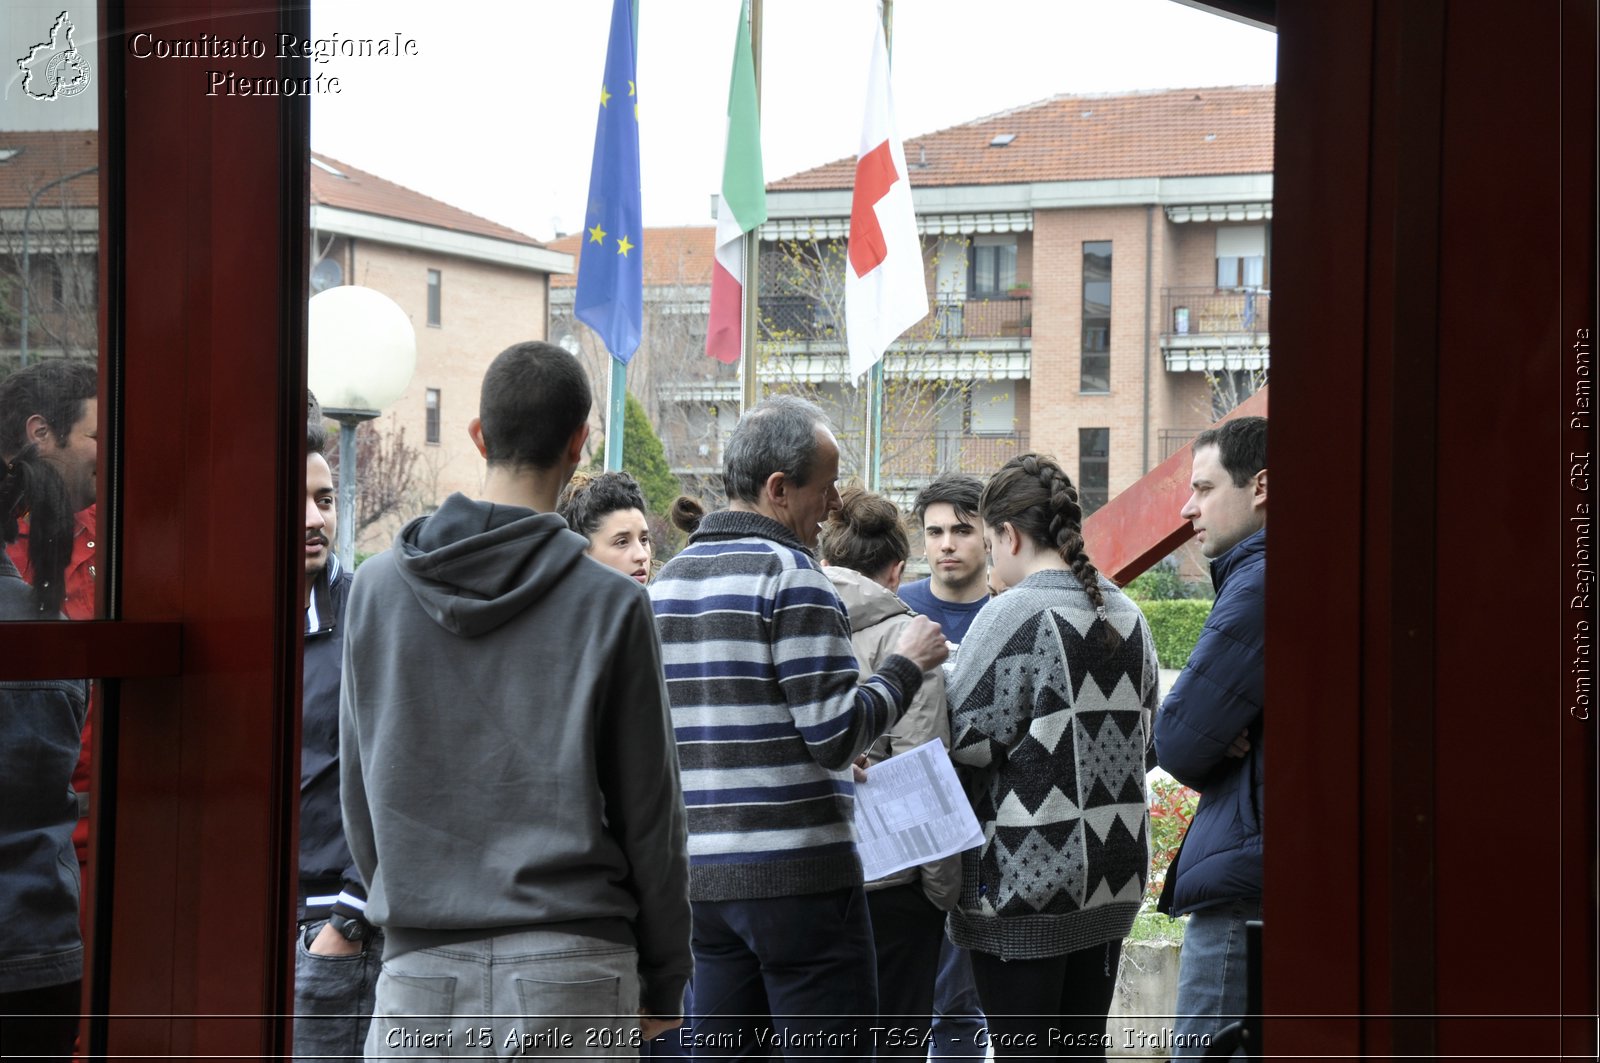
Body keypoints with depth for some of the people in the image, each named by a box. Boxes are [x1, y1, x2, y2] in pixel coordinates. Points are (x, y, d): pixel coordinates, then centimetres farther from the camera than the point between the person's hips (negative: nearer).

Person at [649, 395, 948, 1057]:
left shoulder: (669, 579, 13)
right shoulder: (790, 573, -11)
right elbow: (839, 732, -16)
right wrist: (908, 664, -1)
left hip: (703, 872, 8)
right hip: (797, 875, -7)